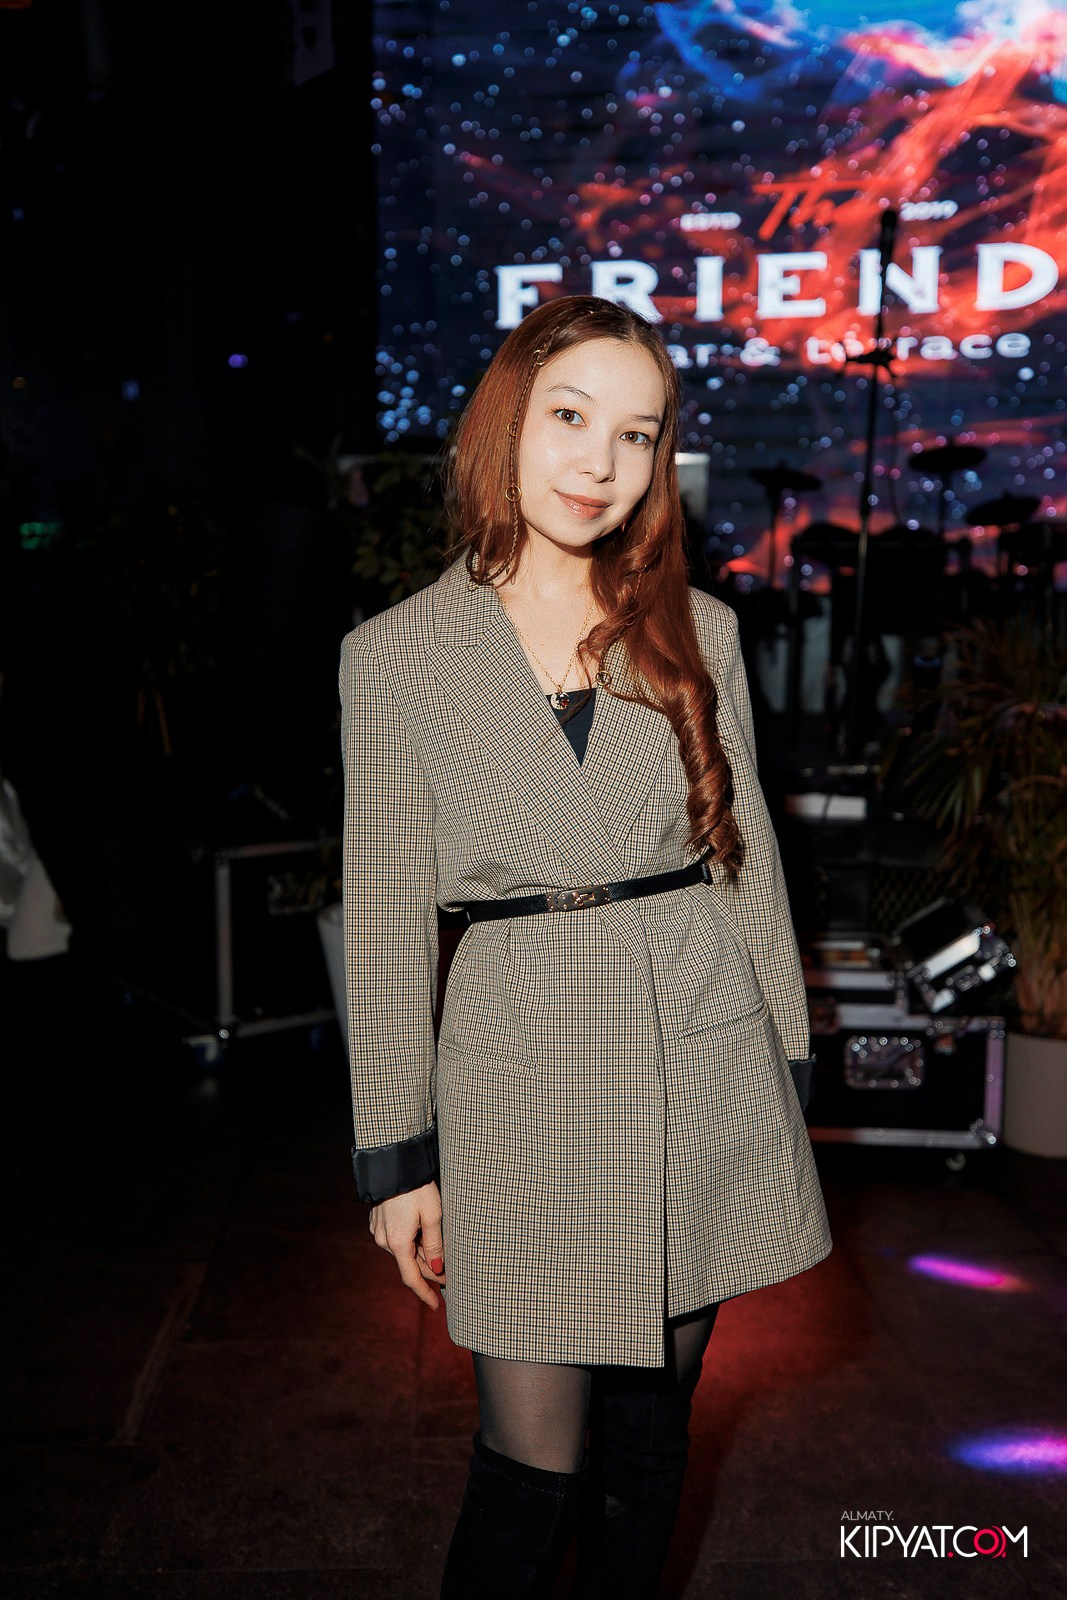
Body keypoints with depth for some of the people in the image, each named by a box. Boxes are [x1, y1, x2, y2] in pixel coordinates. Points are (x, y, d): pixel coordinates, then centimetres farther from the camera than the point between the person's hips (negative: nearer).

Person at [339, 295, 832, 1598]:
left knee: (651, 1418, 16)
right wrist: (396, 1154, 1)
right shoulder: (393, 656, -2)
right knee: (534, 1460, 2)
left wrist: (785, 1074, 7)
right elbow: (386, 921, 0)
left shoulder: (694, 629, 4)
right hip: (524, 1069, -2)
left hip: (699, 1058, 2)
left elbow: (746, 857, 8)